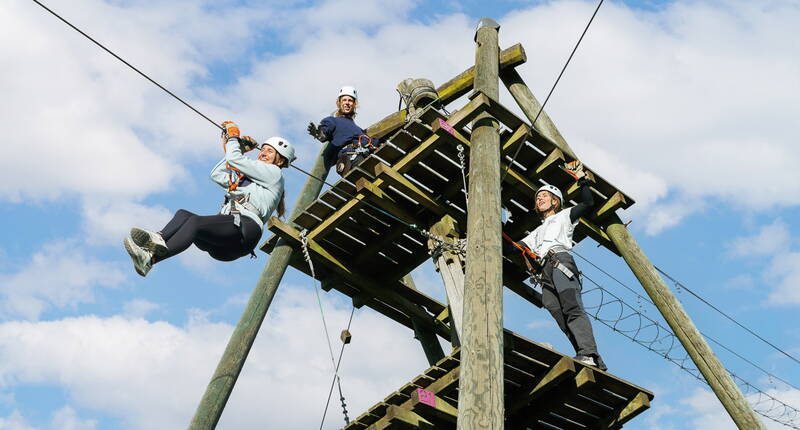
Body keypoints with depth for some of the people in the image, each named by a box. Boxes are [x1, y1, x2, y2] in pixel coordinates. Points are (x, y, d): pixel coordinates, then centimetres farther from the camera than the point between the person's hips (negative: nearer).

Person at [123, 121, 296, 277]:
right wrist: (236, 149, 38)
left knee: (195, 221, -30)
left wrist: (233, 135, 23)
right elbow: (216, 174, 41)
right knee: (183, 214, -14)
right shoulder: (246, 178, 38)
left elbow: (234, 160, 5)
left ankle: (150, 258, -47)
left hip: (245, 227, -8)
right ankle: (159, 240, -45)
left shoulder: (274, 173, 11)